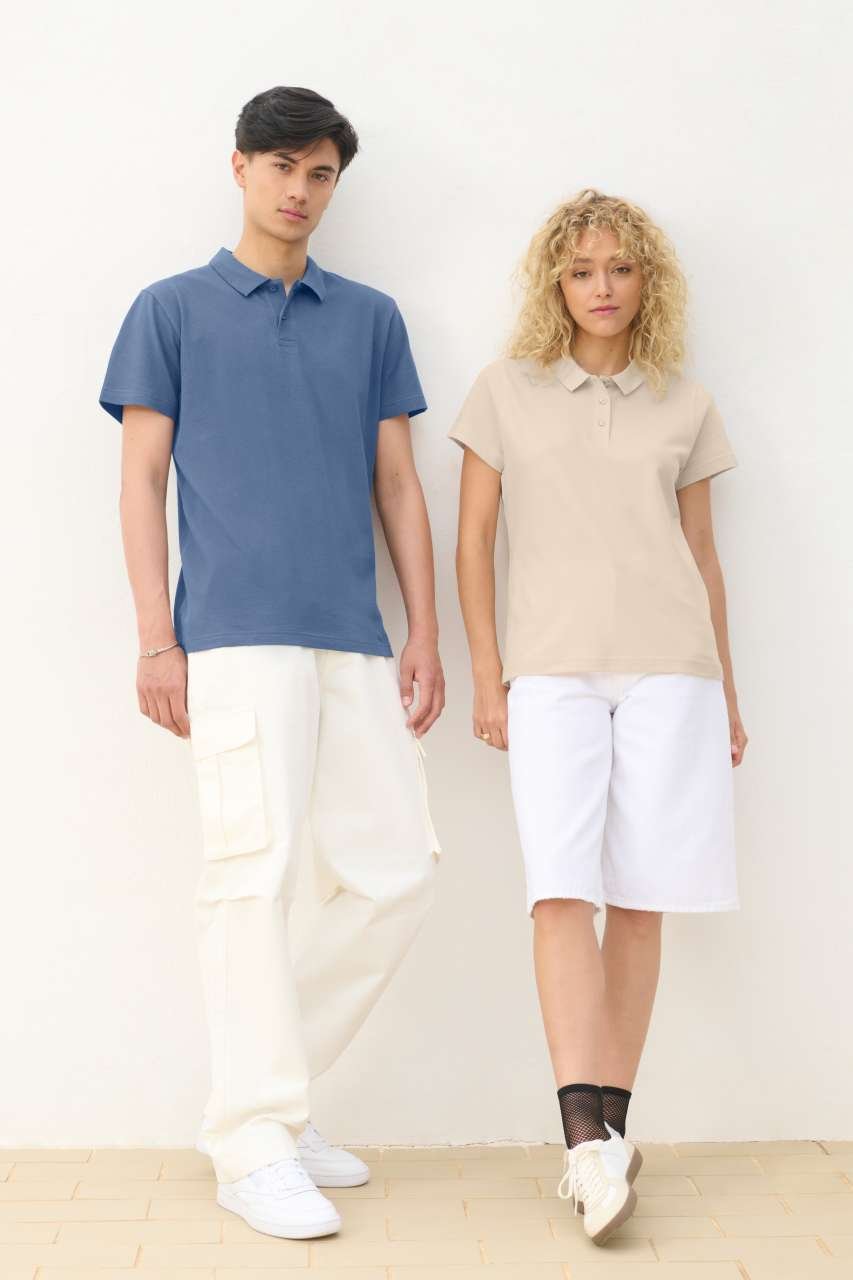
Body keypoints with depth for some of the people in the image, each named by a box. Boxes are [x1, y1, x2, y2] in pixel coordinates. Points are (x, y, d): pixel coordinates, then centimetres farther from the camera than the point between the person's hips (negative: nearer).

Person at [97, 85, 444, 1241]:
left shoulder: (371, 318, 18)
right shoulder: (173, 309, 10)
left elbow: (398, 485, 16)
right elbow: (143, 479, 5)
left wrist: (425, 634, 7)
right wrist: (156, 638, -4)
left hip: (356, 641, 4)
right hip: (238, 636, -4)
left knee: (396, 872, 2)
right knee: (256, 872, -10)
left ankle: (268, 1090, 18)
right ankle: (254, 1147, 0)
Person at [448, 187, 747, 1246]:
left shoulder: (685, 405, 13)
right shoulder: (506, 390, 9)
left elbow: (702, 555, 16)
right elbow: (474, 538, 7)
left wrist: (727, 691, 14)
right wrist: (486, 672, 0)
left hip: (668, 666, 2)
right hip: (552, 671, -1)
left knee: (641, 898, 1)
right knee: (562, 889, -14)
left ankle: (607, 1127, 10)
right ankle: (588, 1137, -16)